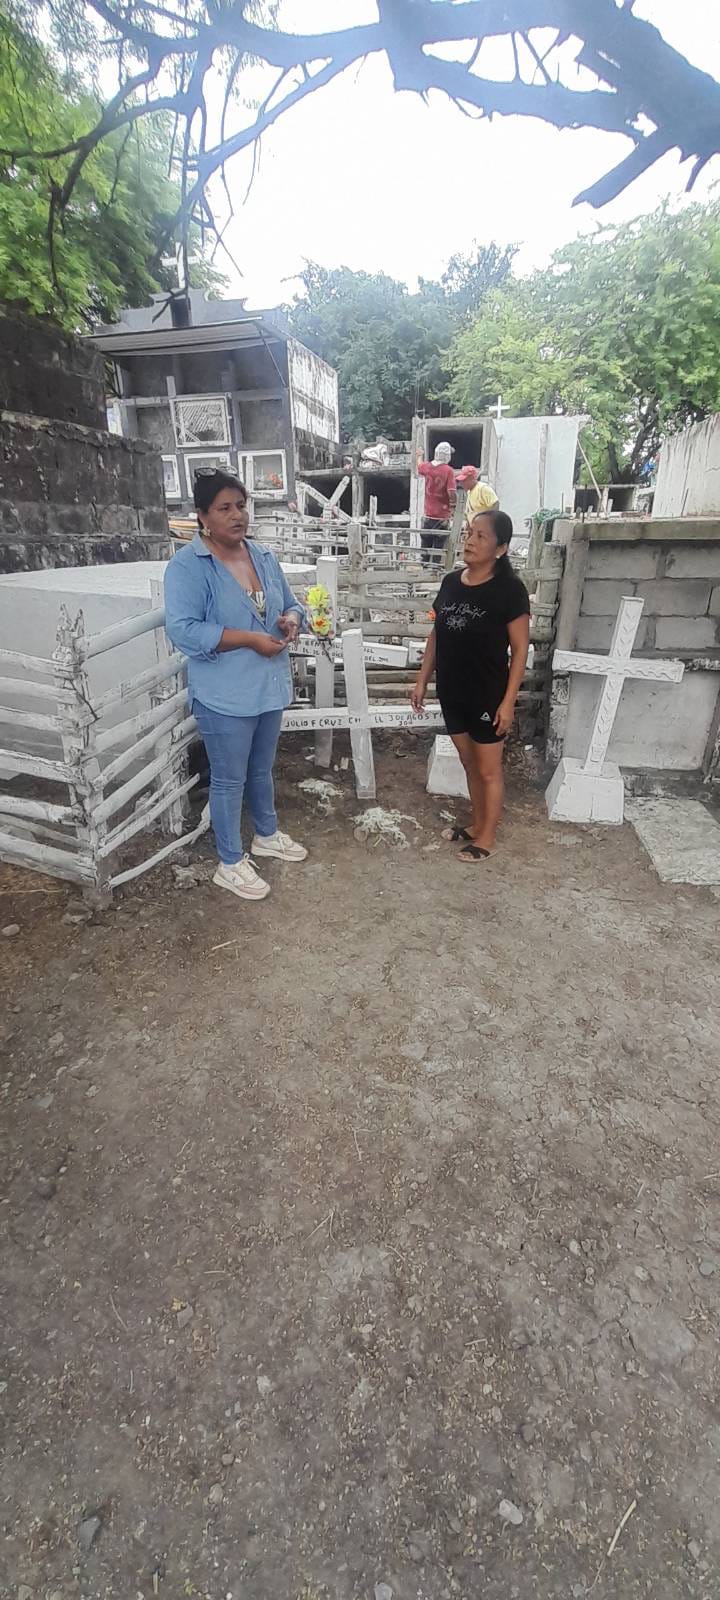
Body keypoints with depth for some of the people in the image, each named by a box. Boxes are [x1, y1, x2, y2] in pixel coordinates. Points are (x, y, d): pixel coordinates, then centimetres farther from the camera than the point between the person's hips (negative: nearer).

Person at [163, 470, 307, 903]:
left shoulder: (264, 556, 8)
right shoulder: (187, 566, -14)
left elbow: (291, 604, 16)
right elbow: (183, 630, -22)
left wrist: (291, 620, -9)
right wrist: (250, 639, -26)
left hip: (269, 686, 7)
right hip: (225, 695, -6)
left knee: (262, 768, 22)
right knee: (230, 779, 5)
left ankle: (267, 834, 43)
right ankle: (231, 863, 21)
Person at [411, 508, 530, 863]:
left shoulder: (509, 589, -13)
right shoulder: (451, 582, 4)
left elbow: (520, 649, -11)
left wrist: (508, 701, -15)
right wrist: (422, 680, 9)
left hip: (487, 696, -6)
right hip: (452, 693, 6)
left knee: (489, 770, 8)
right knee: (470, 765, 19)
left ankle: (486, 839, 24)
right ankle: (476, 825, 36)